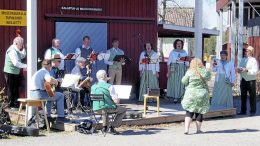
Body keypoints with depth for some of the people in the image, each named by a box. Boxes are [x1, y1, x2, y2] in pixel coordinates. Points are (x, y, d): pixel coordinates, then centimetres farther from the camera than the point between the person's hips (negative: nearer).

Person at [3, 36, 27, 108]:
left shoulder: (16, 50, 10)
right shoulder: (12, 51, -20)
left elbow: (22, 56, 18)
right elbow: (16, 63, -28)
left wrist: (23, 49, 4)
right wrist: (25, 66, -26)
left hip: (15, 72, 10)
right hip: (10, 72, -10)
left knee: (16, 89, 13)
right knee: (11, 89, -1)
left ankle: (16, 103, 20)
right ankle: (11, 105, 6)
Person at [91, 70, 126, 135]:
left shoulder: (93, 87, 2)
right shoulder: (109, 86, -14)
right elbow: (117, 101, -16)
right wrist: (117, 100, 9)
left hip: (96, 109, 6)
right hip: (108, 108, -6)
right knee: (123, 110, 19)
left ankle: (105, 127, 33)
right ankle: (112, 127, 8)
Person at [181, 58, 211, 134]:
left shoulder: (189, 72, -8)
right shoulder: (204, 71, -3)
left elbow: (184, 81, -1)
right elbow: (208, 78, 14)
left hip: (191, 94, -1)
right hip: (202, 94, 1)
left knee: (189, 112, 4)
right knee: (199, 112, 11)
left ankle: (186, 129, -8)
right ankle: (198, 129, 16)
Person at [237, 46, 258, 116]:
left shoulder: (253, 60, -7)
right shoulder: (243, 59, 13)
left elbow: (255, 71, -14)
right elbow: (240, 67, 20)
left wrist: (246, 70, -24)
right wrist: (239, 70, -3)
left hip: (250, 80, -6)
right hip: (243, 80, 6)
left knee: (252, 96, 2)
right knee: (243, 96, 12)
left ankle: (253, 111, 9)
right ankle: (243, 110, 21)